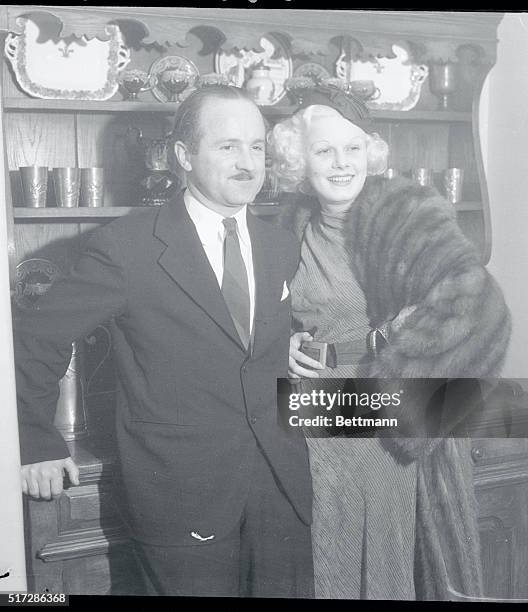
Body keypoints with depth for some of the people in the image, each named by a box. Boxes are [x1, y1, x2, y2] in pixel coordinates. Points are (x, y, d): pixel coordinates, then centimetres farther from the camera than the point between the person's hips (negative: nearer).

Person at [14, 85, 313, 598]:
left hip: (281, 485, 5)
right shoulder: (125, 246, -11)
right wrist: (37, 444, -1)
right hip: (181, 495, -4)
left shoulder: (280, 247, 6)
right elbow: (34, 339, -3)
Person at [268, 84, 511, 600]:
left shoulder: (407, 210, -12)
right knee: (327, 569, 16)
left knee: (391, 565, 11)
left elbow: (478, 309, -27)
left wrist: (378, 385, -24)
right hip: (314, 434, 4)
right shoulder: (293, 225, 2)